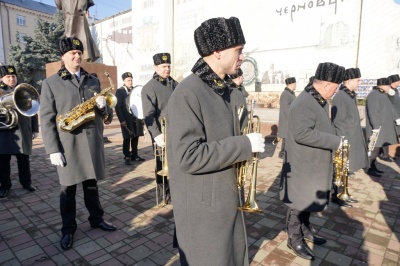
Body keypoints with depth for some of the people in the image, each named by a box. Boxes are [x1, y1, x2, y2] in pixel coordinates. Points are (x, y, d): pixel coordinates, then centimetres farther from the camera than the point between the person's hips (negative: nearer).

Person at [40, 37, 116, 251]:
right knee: (68, 189, 9)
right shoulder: (50, 83, -1)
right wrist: (53, 150, -10)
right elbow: (46, 119, -5)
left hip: (93, 141, 3)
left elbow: (104, 112, 14)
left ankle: (96, 219, 31)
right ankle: (68, 229, 24)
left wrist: (102, 106, -11)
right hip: (67, 144, -3)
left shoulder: (93, 81, 11)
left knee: (91, 184, 15)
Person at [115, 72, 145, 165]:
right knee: (127, 138, 0)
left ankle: (134, 155, 21)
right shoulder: (119, 91, -2)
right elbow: (118, 107, -7)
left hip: (136, 118, 5)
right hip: (127, 119, -5)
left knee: (135, 137, 9)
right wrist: (122, 120, -14)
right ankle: (127, 157, 11)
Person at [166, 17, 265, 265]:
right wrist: (244, 145, -24)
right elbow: (188, 157, -29)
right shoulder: (187, 94, -23)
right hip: (202, 205, -8)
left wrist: (244, 144, 0)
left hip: (227, 196, 9)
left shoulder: (222, 88, 7)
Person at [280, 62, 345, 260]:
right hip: (302, 166, -9)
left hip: (314, 164, 10)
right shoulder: (304, 103, -23)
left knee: (308, 199, 22)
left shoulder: (320, 101, 9)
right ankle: (295, 239, 21)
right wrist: (336, 141, -26)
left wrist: (334, 139, 3)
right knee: (298, 202, 5)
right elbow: (302, 133, -32)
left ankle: (305, 229, 39)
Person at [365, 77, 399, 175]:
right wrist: (377, 127, -24)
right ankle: (370, 169, 4)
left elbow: (389, 108, 23)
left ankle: (374, 167, 23)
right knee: (374, 150, -5)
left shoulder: (383, 94, 15)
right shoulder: (374, 95, -18)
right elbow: (373, 113, -23)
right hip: (377, 129, -10)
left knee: (377, 149, 14)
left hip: (383, 128, 10)